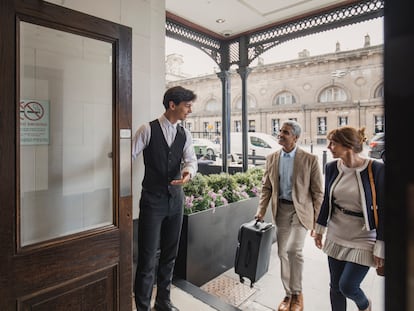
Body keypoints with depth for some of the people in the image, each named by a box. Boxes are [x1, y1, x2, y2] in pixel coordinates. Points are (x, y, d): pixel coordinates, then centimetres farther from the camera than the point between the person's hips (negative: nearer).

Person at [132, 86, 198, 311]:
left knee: (170, 255, 17)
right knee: (147, 256, 3)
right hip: (152, 199, -5)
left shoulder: (185, 134, 7)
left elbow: (191, 159, -4)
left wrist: (189, 172, -26)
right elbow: (130, 155, -8)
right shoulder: (148, 130, -7)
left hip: (175, 198, 5)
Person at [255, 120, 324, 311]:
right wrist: (261, 210, 1)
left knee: (294, 250, -14)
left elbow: (318, 192, -4)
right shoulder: (272, 158, 3)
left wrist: (317, 218, -5)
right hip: (281, 209, 4)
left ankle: (297, 293, 13)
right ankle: (288, 294, 30)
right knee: (283, 253, 9)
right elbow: (266, 187, 8)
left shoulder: (310, 159, -9)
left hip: (300, 209, -4)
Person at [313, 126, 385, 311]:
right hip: (336, 237, 4)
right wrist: (320, 229, 12)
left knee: (347, 286, 1)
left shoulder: (376, 169, -17)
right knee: (335, 286, 12)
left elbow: (383, 210, -12)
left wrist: (380, 247, -10)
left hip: (363, 240, -4)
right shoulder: (332, 167, -4)